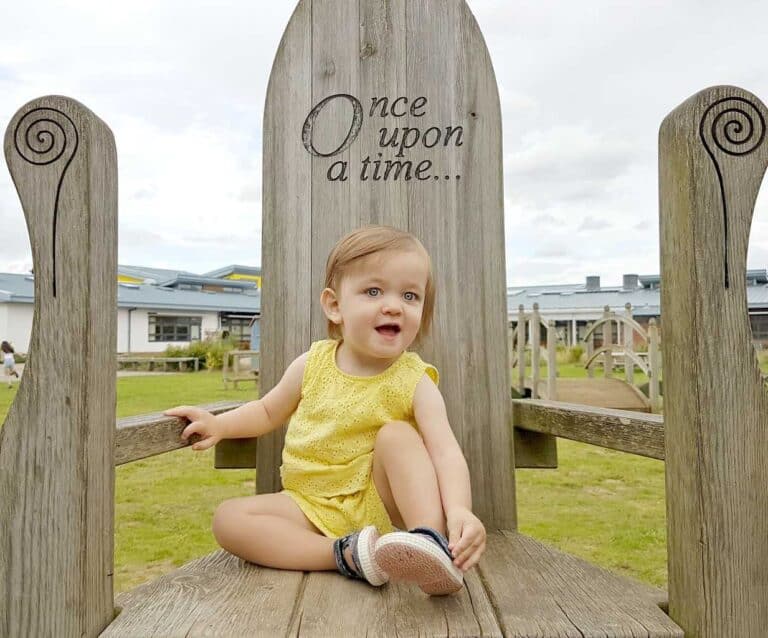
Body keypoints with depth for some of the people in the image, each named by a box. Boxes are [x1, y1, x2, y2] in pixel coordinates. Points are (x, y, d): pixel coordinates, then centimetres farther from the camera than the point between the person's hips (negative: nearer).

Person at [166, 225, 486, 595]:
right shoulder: (311, 365, -2)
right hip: (311, 508, 3)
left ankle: (432, 539, -34)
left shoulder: (415, 383, -10)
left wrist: (459, 509, -41)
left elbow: (446, 452, -21)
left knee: (397, 434, -26)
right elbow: (268, 411, 16)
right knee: (228, 518, -18)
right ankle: (346, 555, -29)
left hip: (380, 508, -3)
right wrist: (219, 425, -2)